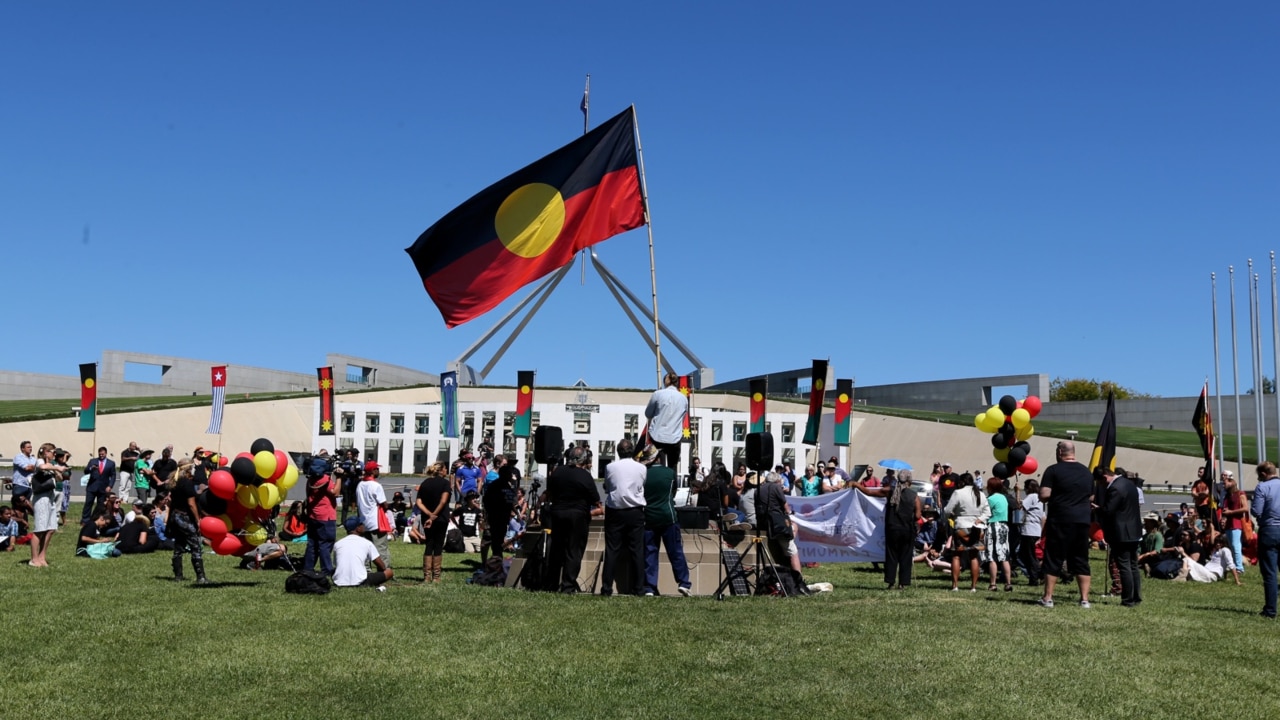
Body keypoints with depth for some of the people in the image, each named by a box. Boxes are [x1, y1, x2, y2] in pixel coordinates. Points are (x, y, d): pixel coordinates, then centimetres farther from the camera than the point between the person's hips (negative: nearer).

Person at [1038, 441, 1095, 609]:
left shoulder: (1054, 470, -7)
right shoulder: (1086, 472, 11)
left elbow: (1044, 496, -13)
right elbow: (1091, 498, 17)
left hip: (1060, 521, -5)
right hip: (1082, 521, 5)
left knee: (1054, 559, 1)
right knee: (1081, 560, 9)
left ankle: (1047, 598, 2)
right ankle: (1084, 599, 7)